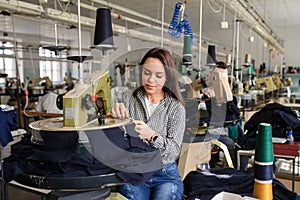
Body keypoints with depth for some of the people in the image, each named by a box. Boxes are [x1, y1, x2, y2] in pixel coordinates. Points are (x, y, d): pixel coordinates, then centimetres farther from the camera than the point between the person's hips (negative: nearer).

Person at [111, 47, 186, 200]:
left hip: (165, 175, 0)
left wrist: (151, 136, -24)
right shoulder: (130, 100, 2)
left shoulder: (176, 107, -2)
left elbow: (174, 151, -6)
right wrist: (117, 114, -20)